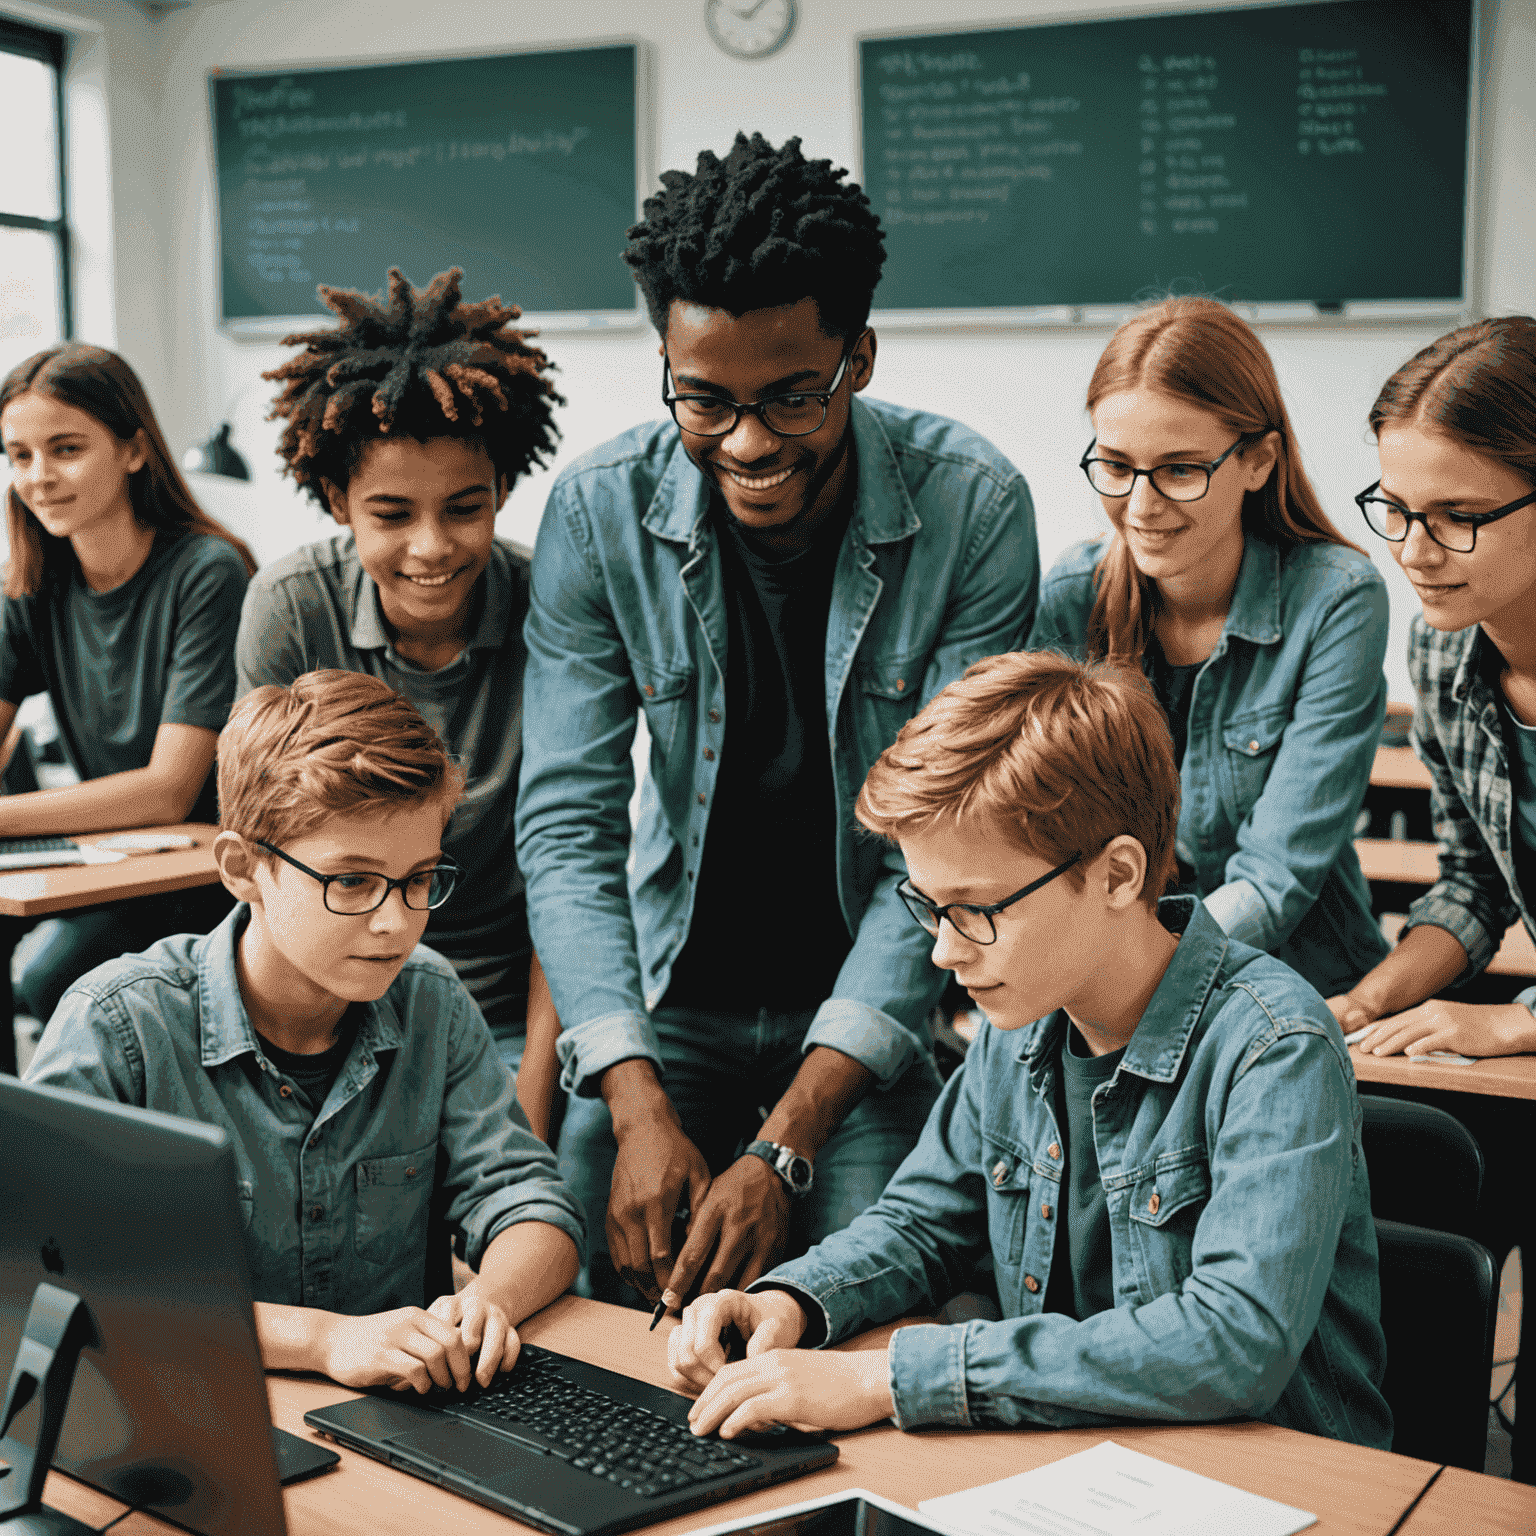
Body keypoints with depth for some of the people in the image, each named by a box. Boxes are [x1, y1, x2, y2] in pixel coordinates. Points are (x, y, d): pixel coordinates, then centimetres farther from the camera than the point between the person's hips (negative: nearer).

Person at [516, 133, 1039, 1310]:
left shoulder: (971, 507, -17)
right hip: (674, 992, 2)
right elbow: (568, 823, -11)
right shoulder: (598, 515, -11)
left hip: (877, 995, -2)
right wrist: (640, 1105, -25)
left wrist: (787, 1143, -26)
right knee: (583, 1281, -13)